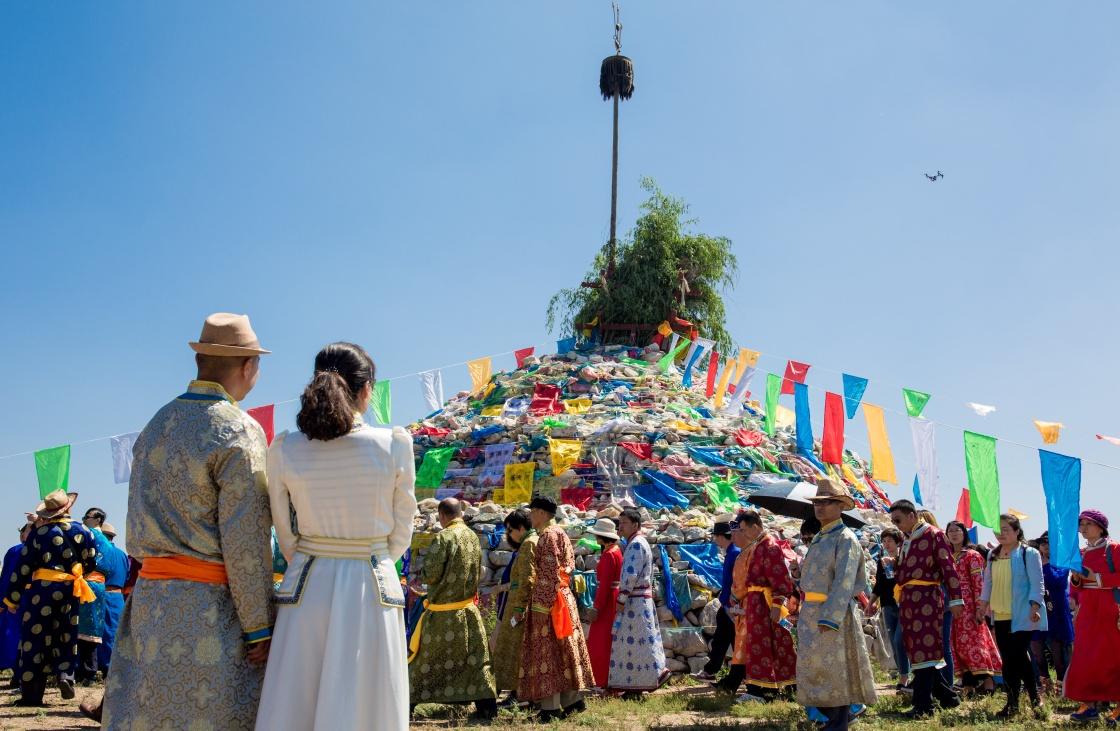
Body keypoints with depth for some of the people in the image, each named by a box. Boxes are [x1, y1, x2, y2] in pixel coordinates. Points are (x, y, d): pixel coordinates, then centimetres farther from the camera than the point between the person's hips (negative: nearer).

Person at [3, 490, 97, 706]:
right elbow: (90, 561, 7)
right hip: (70, 591, 2)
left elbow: (23, 568, 0)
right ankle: (65, 675, -4)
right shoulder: (82, 530, 3)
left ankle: (32, 693, 2)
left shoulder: (38, 533, -1)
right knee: (66, 637, 16)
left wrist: (12, 598, 5)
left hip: (41, 590, -2)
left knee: (34, 639, 3)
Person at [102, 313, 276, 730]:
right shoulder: (240, 432, -11)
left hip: (149, 598, 7)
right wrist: (259, 629, -10)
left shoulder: (156, 425, 12)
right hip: (210, 603, -7)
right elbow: (245, 543, -14)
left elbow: (137, 523, 14)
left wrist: (154, 580, 18)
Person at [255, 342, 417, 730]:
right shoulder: (394, 444, -7)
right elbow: (401, 534, 2)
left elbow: (286, 535, 5)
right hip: (374, 587, -1)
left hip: (306, 586, 2)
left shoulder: (284, 448, -3)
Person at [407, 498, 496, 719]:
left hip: (442, 612, -5)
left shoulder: (443, 537, -16)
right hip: (469, 609, 5)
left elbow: (430, 575, -16)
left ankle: (407, 703, 15)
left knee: (424, 659, 6)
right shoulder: (473, 536, 3)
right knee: (475, 658, 9)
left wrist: (421, 573, 5)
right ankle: (486, 706, 7)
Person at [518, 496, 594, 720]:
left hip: (546, 599, -10)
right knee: (565, 649, 12)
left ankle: (552, 706, -3)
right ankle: (574, 699, 17)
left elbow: (549, 573, -19)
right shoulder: (560, 534, 14)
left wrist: (543, 605, -19)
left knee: (547, 651, -5)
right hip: (563, 596, 10)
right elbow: (568, 566, 17)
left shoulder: (547, 536, -14)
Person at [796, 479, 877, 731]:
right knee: (814, 668, 12)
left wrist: (830, 618, -25)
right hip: (810, 612, 9)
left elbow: (844, 582, -18)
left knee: (835, 671, -2)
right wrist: (807, 613, 11)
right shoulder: (818, 539, 16)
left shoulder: (846, 539, -10)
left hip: (834, 612, -9)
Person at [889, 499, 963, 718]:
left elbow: (948, 567, -9)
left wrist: (956, 599, -13)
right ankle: (946, 695, 22)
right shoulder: (906, 539, 19)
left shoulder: (934, 535, -4)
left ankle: (923, 705, -6)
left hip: (927, 597, -8)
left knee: (925, 649, -8)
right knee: (915, 649, 10)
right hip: (908, 600, 8)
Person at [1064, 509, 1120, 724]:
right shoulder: (1080, 553, 14)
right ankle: (1089, 703, 6)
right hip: (1086, 612, 6)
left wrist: (1096, 577, -16)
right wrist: (1076, 579, -2)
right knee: (1084, 657, 2)